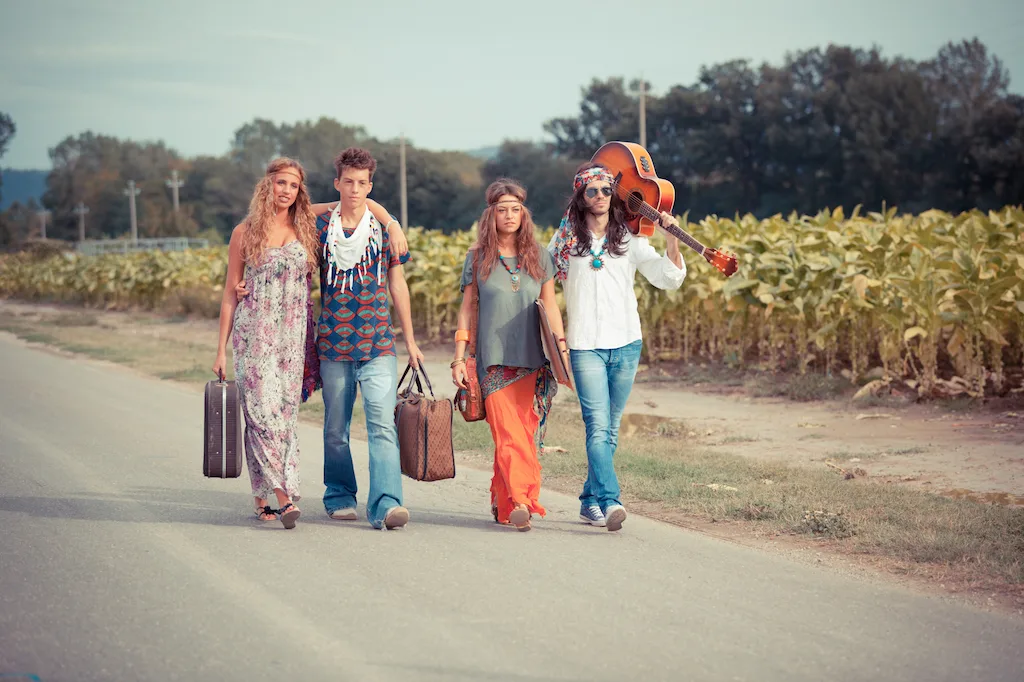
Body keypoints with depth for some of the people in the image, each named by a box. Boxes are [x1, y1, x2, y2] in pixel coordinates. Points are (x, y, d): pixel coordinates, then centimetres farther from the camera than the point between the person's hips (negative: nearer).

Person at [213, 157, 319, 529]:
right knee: (262, 411, -13)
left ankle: (264, 500, 6)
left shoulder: (306, 229, 9)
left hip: (294, 333, 2)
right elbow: (230, 292, 7)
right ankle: (284, 496, -16)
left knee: (286, 412, -1)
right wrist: (221, 349, 4)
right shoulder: (245, 233, 5)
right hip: (254, 332, -2)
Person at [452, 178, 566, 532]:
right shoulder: (478, 257, 6)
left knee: (521, 434, 0)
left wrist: (562, 349, 3)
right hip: (493, 360, -2)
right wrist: (458, 359, 3)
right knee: (508, 434, -13)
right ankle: (520, 501, -20)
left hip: (530, 360, 2)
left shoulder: (539, 256, 9)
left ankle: (502, 500, 14)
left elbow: (551, 306, 12)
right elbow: (466, 308, 8)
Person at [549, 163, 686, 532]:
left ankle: (590, 501, 20)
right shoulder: (565, 238, 5)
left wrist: (672, 239, -12)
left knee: (610, 428, 9)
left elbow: (669, 278, 2)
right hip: (585, 345, -2)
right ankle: (610, 502, -25)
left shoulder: (629, 239, 7)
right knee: (598, 425, -16)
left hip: (626, 343, 2)